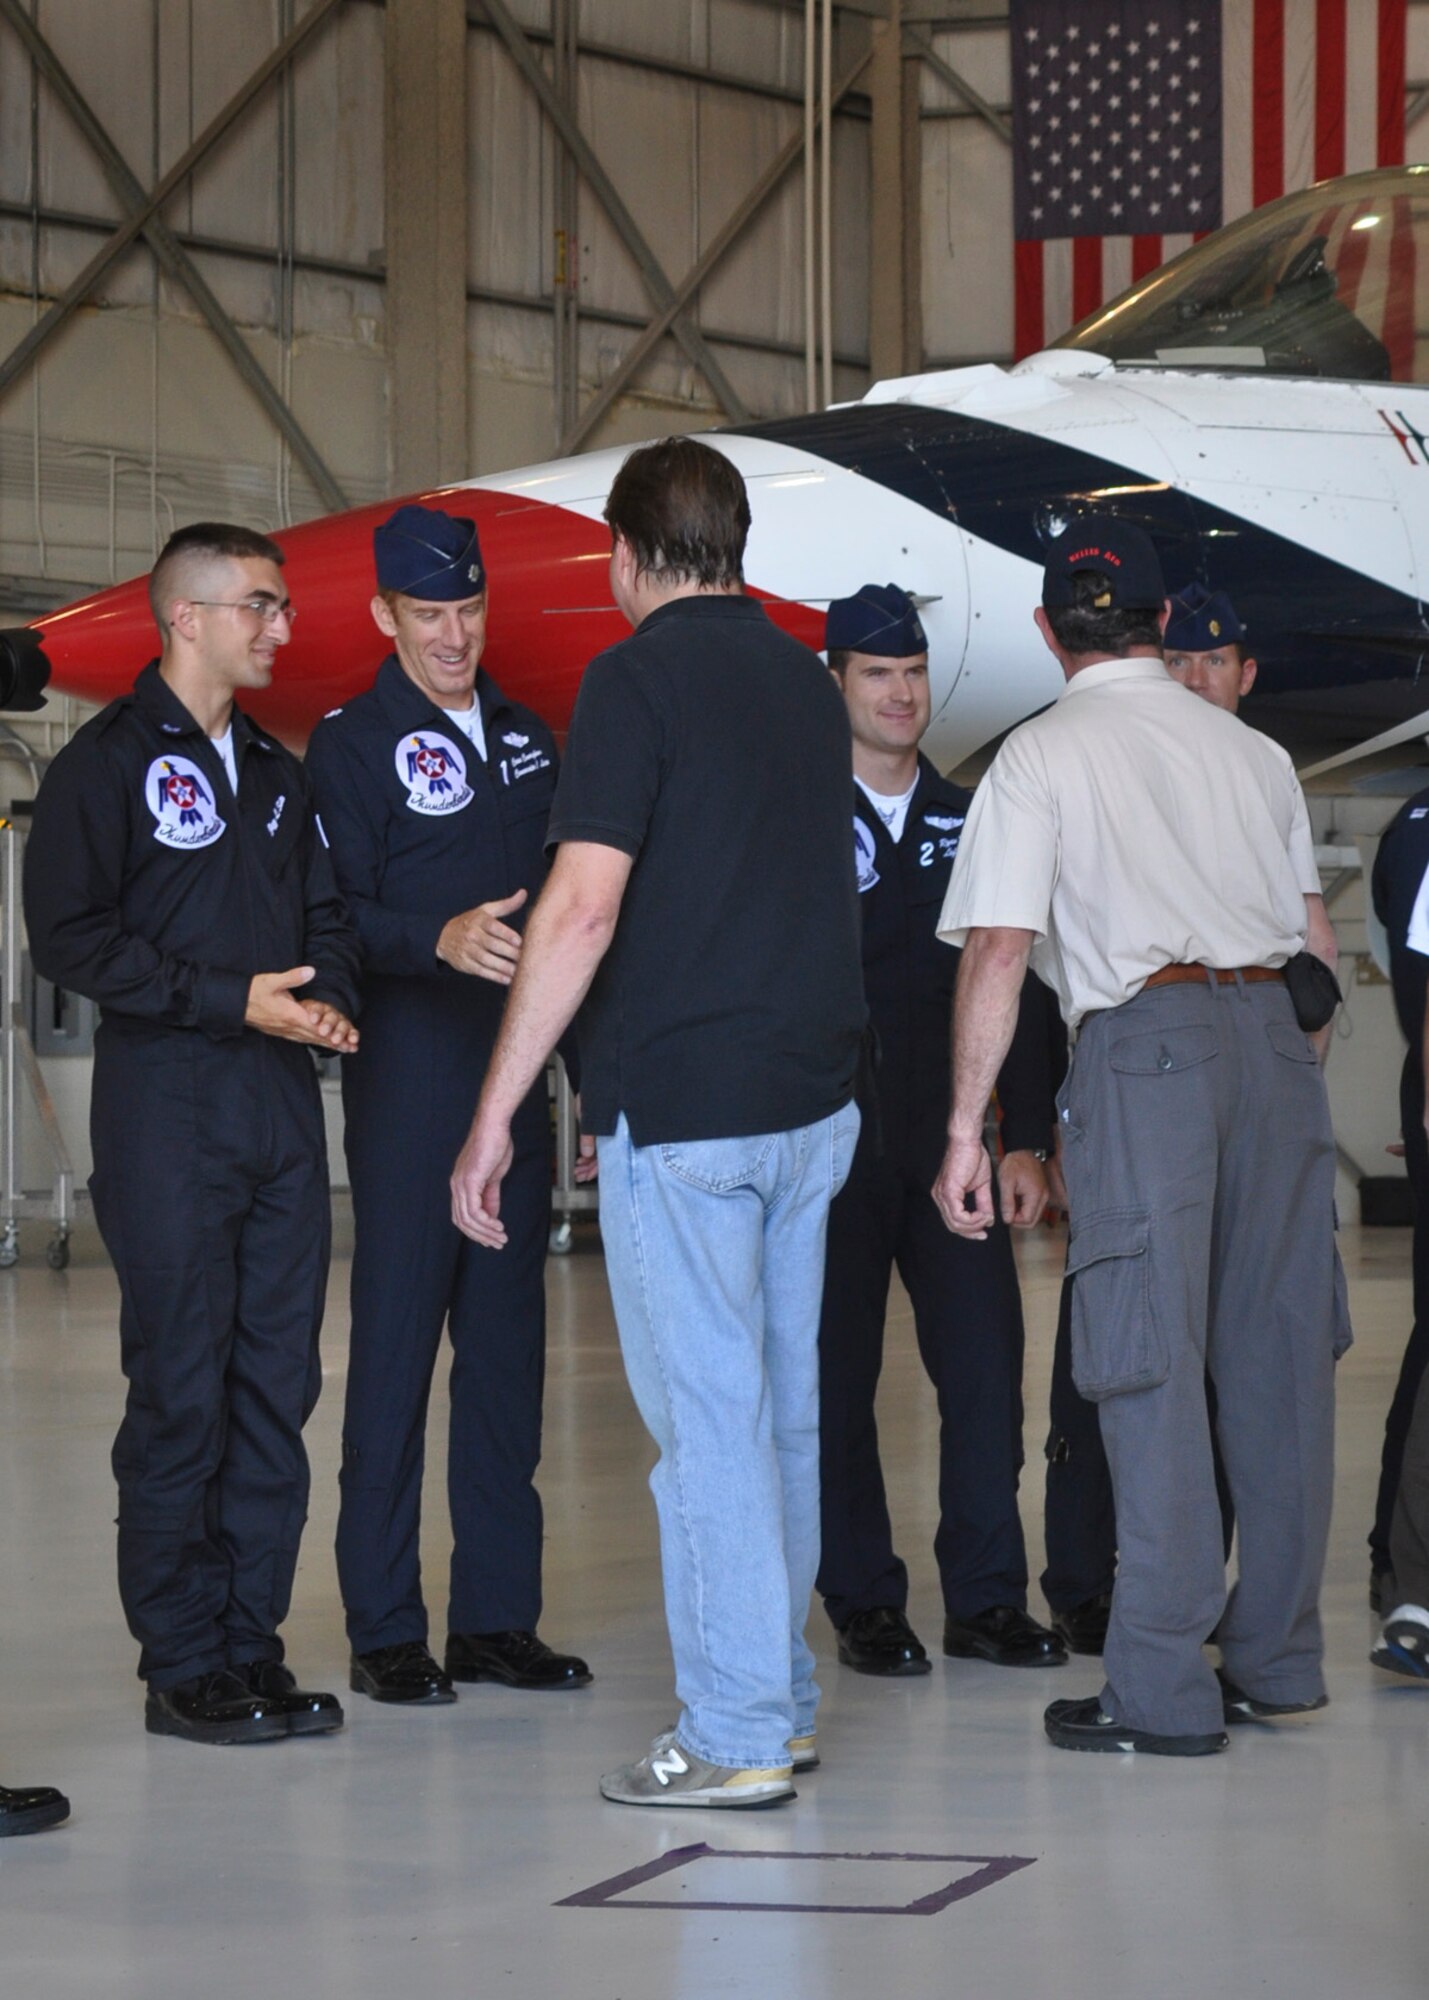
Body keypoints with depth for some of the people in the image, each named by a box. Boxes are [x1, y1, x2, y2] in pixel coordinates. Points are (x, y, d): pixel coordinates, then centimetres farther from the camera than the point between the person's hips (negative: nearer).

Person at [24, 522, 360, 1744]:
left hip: (282, 1104, 6)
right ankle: (184, 1665, 1)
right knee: (182, 1392, -5)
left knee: (277, 1385, 6)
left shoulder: (275, 773, 18)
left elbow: (324, 913, 20)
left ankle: (253, 1646, 12)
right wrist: (231, 999, -16)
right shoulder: (109, 762, -3)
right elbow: (70, 935, -11)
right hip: (167, 1106, -6)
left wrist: (329, 1000, -2)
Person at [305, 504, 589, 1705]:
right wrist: (443, 939, -29)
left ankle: (498, 1616, 13)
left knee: (508, 1345, 8)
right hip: (408, 1078, -6)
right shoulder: (353, 747, -3)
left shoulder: (526, 740, 15)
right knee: (396, 1344, -4)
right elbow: (335, 919, -12)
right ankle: (385, 1628, 1)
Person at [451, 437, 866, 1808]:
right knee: (782, 1405, 14)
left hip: (684, 1107, -7)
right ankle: (780, 1704, 21)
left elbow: (584, 910, -18)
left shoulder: (639, 678, -10)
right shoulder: (806, 681, 12)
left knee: (707, 1413, -4)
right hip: (812, 1094, 7)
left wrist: (495, 1116, -15)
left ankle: (735, 1737, -1)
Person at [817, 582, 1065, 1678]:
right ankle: (864, 1601, 10)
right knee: (839, 1374, 2)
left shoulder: (969, 824, 12)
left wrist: (1025, 1138, 5)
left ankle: (987, 1598, 5)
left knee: (986, 1361, -2)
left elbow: (1016, 989, 11)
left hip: (950, 1137, 3)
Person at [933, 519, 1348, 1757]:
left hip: (1147, 1039, -5)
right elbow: (1312, 927, 18)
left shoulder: (1042, 757, 2)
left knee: (1155, 1364, -3)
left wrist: (967, 1127, -3)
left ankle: (1163, 1689, -3)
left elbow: (999, 952, -4)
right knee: (1279, 1353, 11)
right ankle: (1276, 1656, 19)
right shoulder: (1251, 750, 17)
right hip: (1274, 1029, 5)